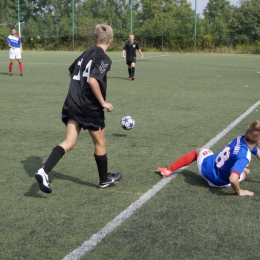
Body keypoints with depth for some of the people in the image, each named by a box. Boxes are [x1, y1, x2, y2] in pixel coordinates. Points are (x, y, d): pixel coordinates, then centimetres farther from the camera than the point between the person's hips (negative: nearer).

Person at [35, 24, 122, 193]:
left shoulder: (86, 54, 13)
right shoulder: (104, 59, -11)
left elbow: (71, 72, 28)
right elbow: (92, 80, -26)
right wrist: (103, 102, -18)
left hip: (72, 103, 7)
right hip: (90, 107, -7)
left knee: (69, 142, 3)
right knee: (100, 144, 12)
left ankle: (44, 171, -16)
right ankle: (105, 179, 29)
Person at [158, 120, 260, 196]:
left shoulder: (241, 138, -14)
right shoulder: (244, 156, -34)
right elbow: (233, 179, -45)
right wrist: (239, 191, -25)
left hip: (206, 164, 4)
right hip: (216, 182, -3)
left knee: (199, 151, 37)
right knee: (246, 171, 21)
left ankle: (168, 170, 40)